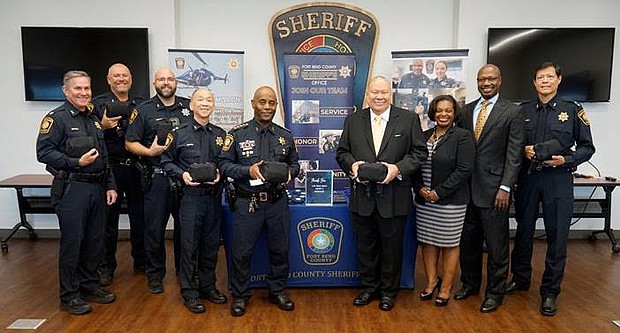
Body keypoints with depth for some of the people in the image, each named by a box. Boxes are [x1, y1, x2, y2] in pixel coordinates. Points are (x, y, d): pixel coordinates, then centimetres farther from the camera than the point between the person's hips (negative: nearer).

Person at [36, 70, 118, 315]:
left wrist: (110, 185, 14)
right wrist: (76, 163, -19)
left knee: (95, 240, 12)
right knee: (72, 242, 0)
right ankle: (69, 296, 12)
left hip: (97, 189, 7)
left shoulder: (94, 119, 17)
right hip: (71, 189, -7)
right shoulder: (56, 118, -5)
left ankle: (90, 287, 27)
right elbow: (44, 152, -14)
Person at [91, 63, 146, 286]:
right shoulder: (98, 104, 3)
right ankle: (106, 266, 20)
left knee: (139, 217, 10)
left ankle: (141, 260, 25)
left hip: (137, 168, 3)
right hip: (111, 169, -2)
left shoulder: (141, 104, 11)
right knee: (109, 219, 7)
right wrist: (103, 126, -19)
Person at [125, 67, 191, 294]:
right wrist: (150, 151, -17)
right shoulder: (144, 110, 2)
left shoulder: (188, 107, 9)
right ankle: (155, 275, 21)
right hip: (157, 178, -2)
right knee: (155, 228, 5)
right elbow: (130, 143, 0)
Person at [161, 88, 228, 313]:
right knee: (189, 245, 2)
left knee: (211, 244, 12)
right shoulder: (179, 134, 1)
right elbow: (167, 161, 5)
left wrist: (220, 173, -9)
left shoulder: (221, 134, 8)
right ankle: (189, 292, 15)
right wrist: (182, 174, -11)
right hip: (190, 196, -3)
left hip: (214, 196, 3)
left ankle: (208, 286, 28)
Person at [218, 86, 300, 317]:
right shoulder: (237, 133, -2)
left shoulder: (285, 136, 7)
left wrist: (289, 172, -9)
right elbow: (224, 164, -3)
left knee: (280, 249, 12)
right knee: (241, 252, 5)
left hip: (277, 202, 3)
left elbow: (295, 164, 14)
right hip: (247, 203, -2)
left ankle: (277, 291, 32)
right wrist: (248, 170, -18)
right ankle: (240, 295, 24)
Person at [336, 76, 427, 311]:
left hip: (394, 197, -2)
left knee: (392, 247, 11)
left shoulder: (408, 119, 0)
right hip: (362, 196, 2)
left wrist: (398, 168, -17)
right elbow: (342, 152, 8)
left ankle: (389, 291, 30)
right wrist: (352, 164, -13)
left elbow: (419, 152, -2)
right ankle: (369, 288, 33)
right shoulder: (353, 121, 7)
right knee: (365, 246, 14)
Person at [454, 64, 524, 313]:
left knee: (496, 244, 5)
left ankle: (494, 292, 21)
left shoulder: (511, 112, -2)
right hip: (467, 187, 4)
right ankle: (470, 283, 31)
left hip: (493, 188, -4)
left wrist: (505, 187, -13)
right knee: (468, 240, 14)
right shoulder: (466, 110, 11)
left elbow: (514, 153, -6)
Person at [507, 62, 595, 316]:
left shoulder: (573, 110, 2)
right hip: (527, 178, 2)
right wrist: (523, 150, -8)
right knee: (523, 231, 12)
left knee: (556, 236, 2)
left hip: (558, 179, -2)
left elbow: (586, 147, 4)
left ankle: (550, 291, 16)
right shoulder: (523, 111, 8)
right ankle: (521, 278, 30)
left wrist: (566, 160, -12)